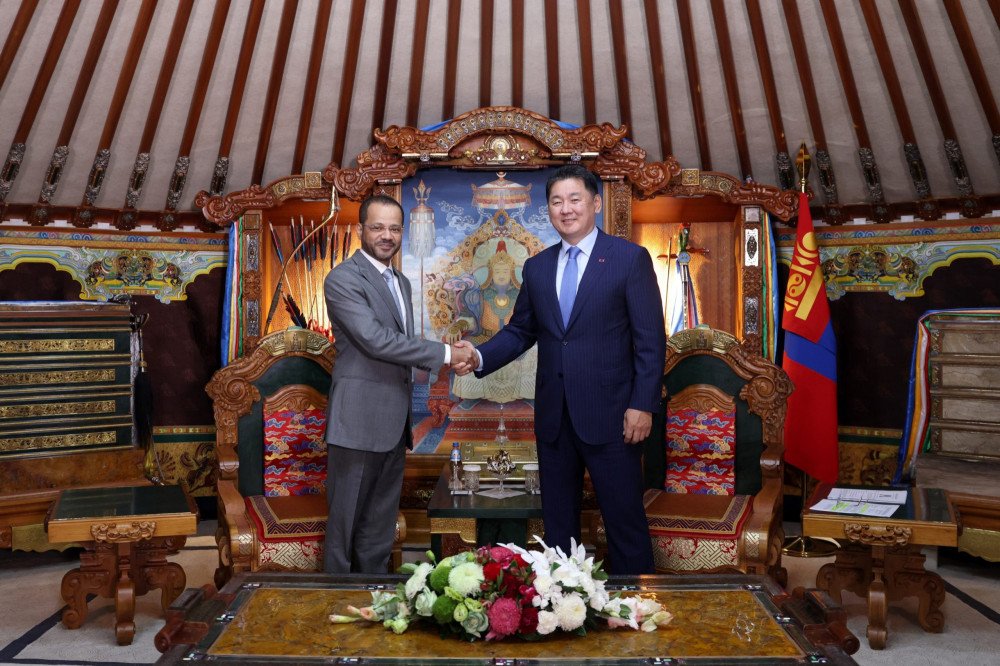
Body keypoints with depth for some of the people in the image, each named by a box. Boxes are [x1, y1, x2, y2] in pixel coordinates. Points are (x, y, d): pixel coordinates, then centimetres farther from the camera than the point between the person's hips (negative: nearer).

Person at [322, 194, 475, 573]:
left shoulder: (401, 282, 16)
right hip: (358, 423, -8)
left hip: (393, 424, 8)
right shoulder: (343, 279, -11)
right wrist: (445, 353, -17)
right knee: (346, 524, 6)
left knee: (380, 527, 17)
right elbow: (376, 340, -21)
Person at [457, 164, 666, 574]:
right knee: (557, 520, 15)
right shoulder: (536, 267, 10)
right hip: (553, 415, 5)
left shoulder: (631, 258, -4)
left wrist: (642, 405, -12)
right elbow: (519, 332, 11)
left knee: (624, 519, 5)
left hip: (609, 414, -4)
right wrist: (479, 358, -6)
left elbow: (650, 338, -7)